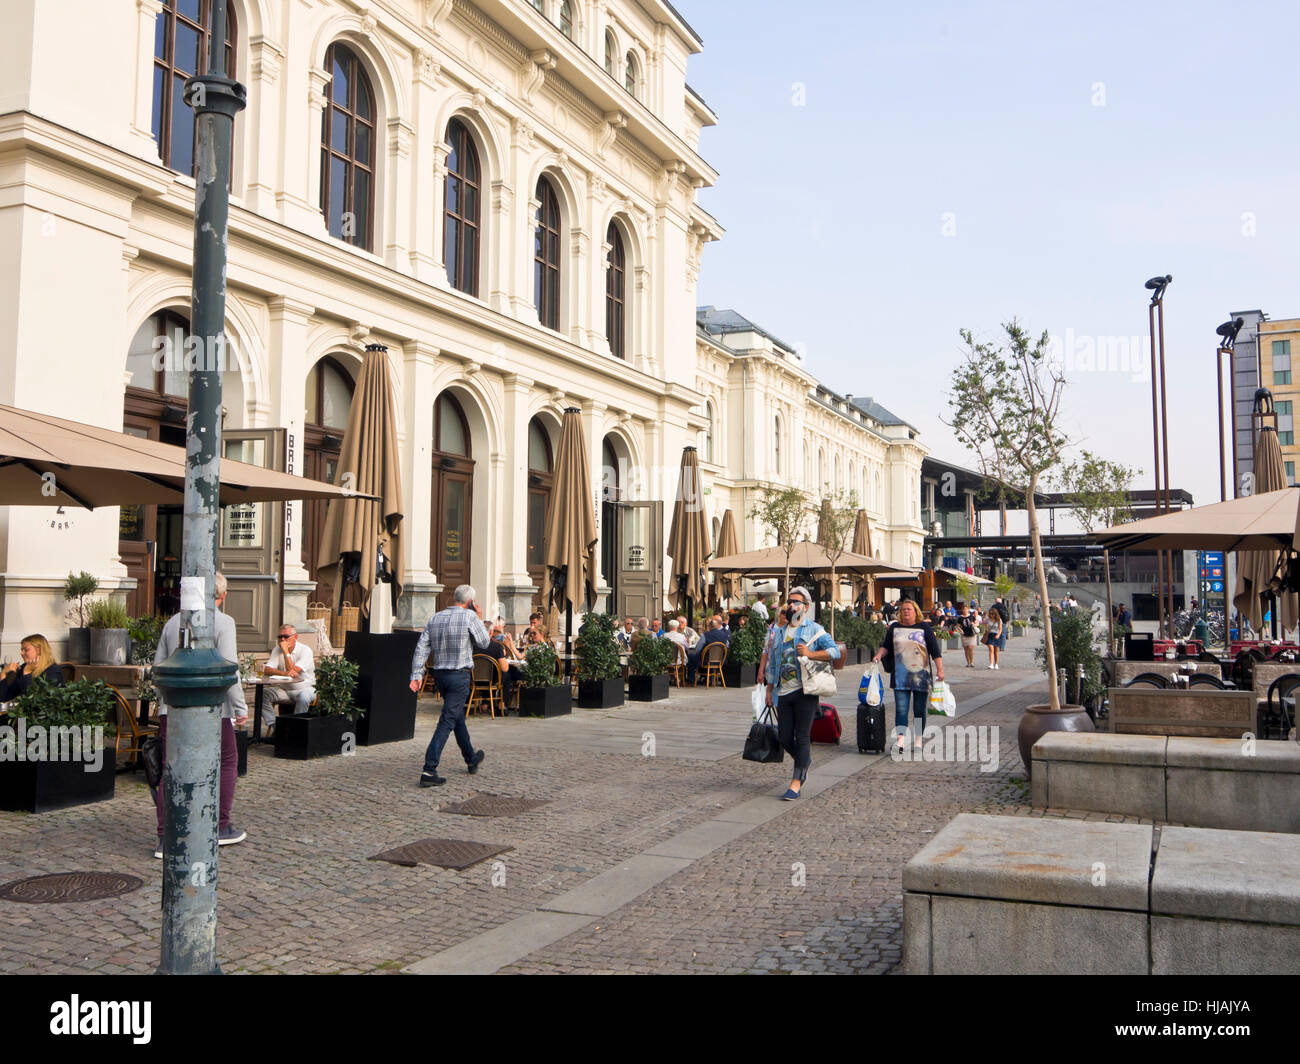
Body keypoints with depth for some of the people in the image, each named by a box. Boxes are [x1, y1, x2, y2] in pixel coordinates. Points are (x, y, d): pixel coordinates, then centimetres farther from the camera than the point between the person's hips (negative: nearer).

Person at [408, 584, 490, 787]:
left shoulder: (435, 618, 7)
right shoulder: (469, 616, -10)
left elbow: (421, 647, 0)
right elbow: (483, 643, -1)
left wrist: (416, 674, -2)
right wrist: (480, 620, 10)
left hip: (440, 675, 7)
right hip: (459, 675, -7)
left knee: (458, 717, 22)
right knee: (447, 722, -7)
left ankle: (471, 759, 39)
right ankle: (429, 771, -12)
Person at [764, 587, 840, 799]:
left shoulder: (814, 630, 1)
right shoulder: (779, 632, 19)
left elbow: (835, 651, -9)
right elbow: (772, 662, 23)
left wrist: (810, 654, -21)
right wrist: (769, 689, 18)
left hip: (805, 691, -5)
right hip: (783, 692, 5)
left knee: (802, 737, -4)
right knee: (785, 738, 5)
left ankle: (796, 781, 2)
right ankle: (805, 760, 34)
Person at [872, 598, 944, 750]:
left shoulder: (924, 628, 2)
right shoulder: (894, 628, 10)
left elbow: (935, 651, 1)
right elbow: (886, 646, 16)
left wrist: (939, 670, -6)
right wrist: (879, 655, -4)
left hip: (920, 675, -1)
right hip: (900, 676, 1)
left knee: (919, 710, 5)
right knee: (901, 708, -8)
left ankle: (918, 740, 14)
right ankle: (901, 740, -11)